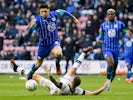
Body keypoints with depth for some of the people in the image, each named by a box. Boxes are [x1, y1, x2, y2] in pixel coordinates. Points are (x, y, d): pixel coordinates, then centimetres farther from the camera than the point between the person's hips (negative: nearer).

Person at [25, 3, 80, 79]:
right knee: (39, 62, 15)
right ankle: (30, 75, 44)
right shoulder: (38, 20, -23)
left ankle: (57, 65, 0)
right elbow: (29, 33, -27)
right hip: (44, 44, -1)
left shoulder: (54, 14, -13)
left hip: (54, 41, 1)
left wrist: (73, 18, 17)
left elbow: (63, 12, 9)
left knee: (58, 53, -33)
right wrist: (31, 26, -48)